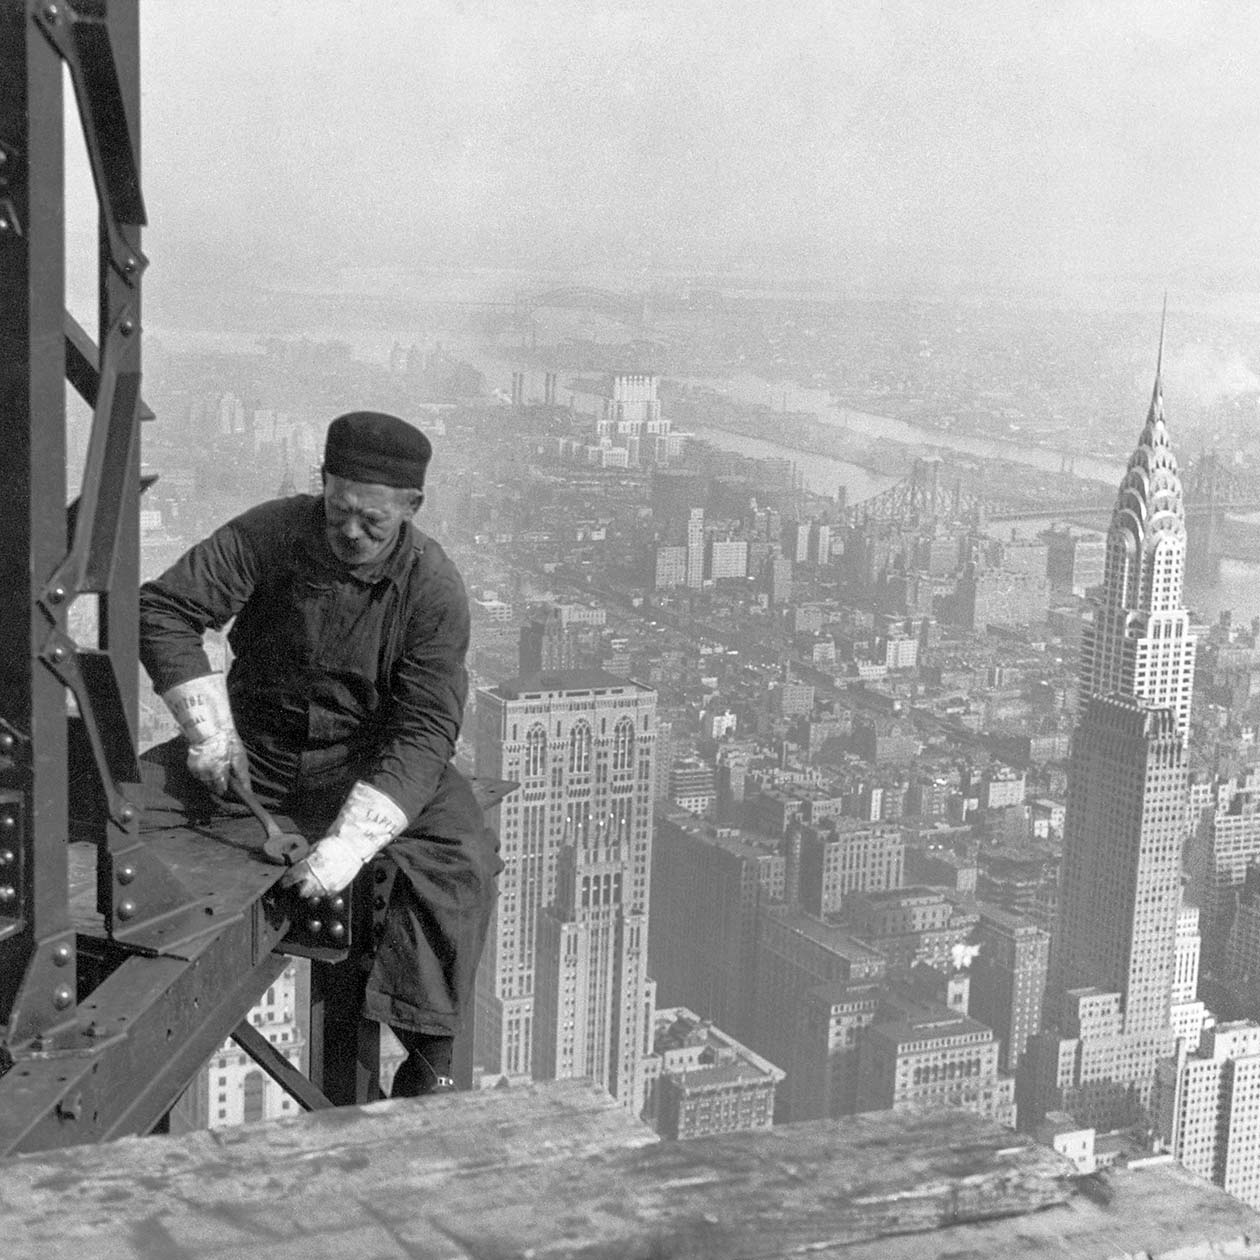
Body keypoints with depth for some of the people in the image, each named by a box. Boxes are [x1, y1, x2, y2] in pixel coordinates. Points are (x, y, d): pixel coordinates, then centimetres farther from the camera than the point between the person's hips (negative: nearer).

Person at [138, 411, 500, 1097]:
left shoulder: (432, 586, -17)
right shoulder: (271, 533, -12)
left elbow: (424, 730, -23)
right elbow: (162, 608, -6)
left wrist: (352, 840, -35)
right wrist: (211, 728, -14)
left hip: (369, 763, -2)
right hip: (252, 746, 2)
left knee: (458, 859, -29)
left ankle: (428, 1064, -20)